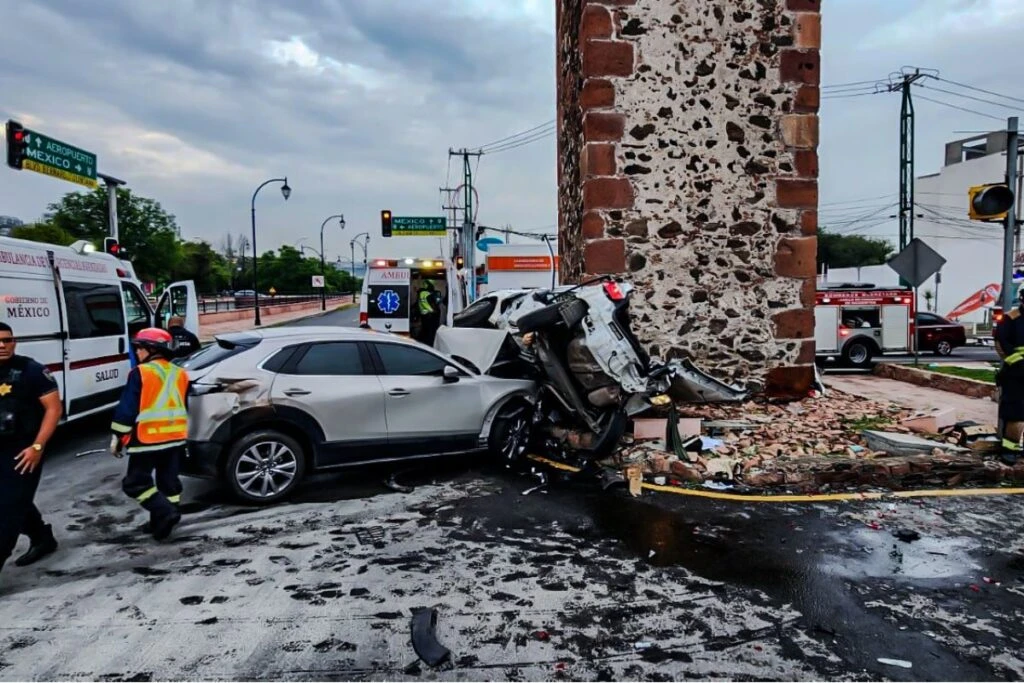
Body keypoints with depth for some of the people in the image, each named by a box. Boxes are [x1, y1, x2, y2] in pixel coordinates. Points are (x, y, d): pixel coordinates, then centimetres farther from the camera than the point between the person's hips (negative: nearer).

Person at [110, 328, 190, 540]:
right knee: (169, 481, 13)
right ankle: (162, 522, 18)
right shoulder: (180, 374, 11)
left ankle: (165, 512, -11)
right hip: (175, 438, 7)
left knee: (136, 482, 4)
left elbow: (127, 408, -10)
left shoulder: (140, 373, -10)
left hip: (147, 438, -6)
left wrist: (118, 437, -2)